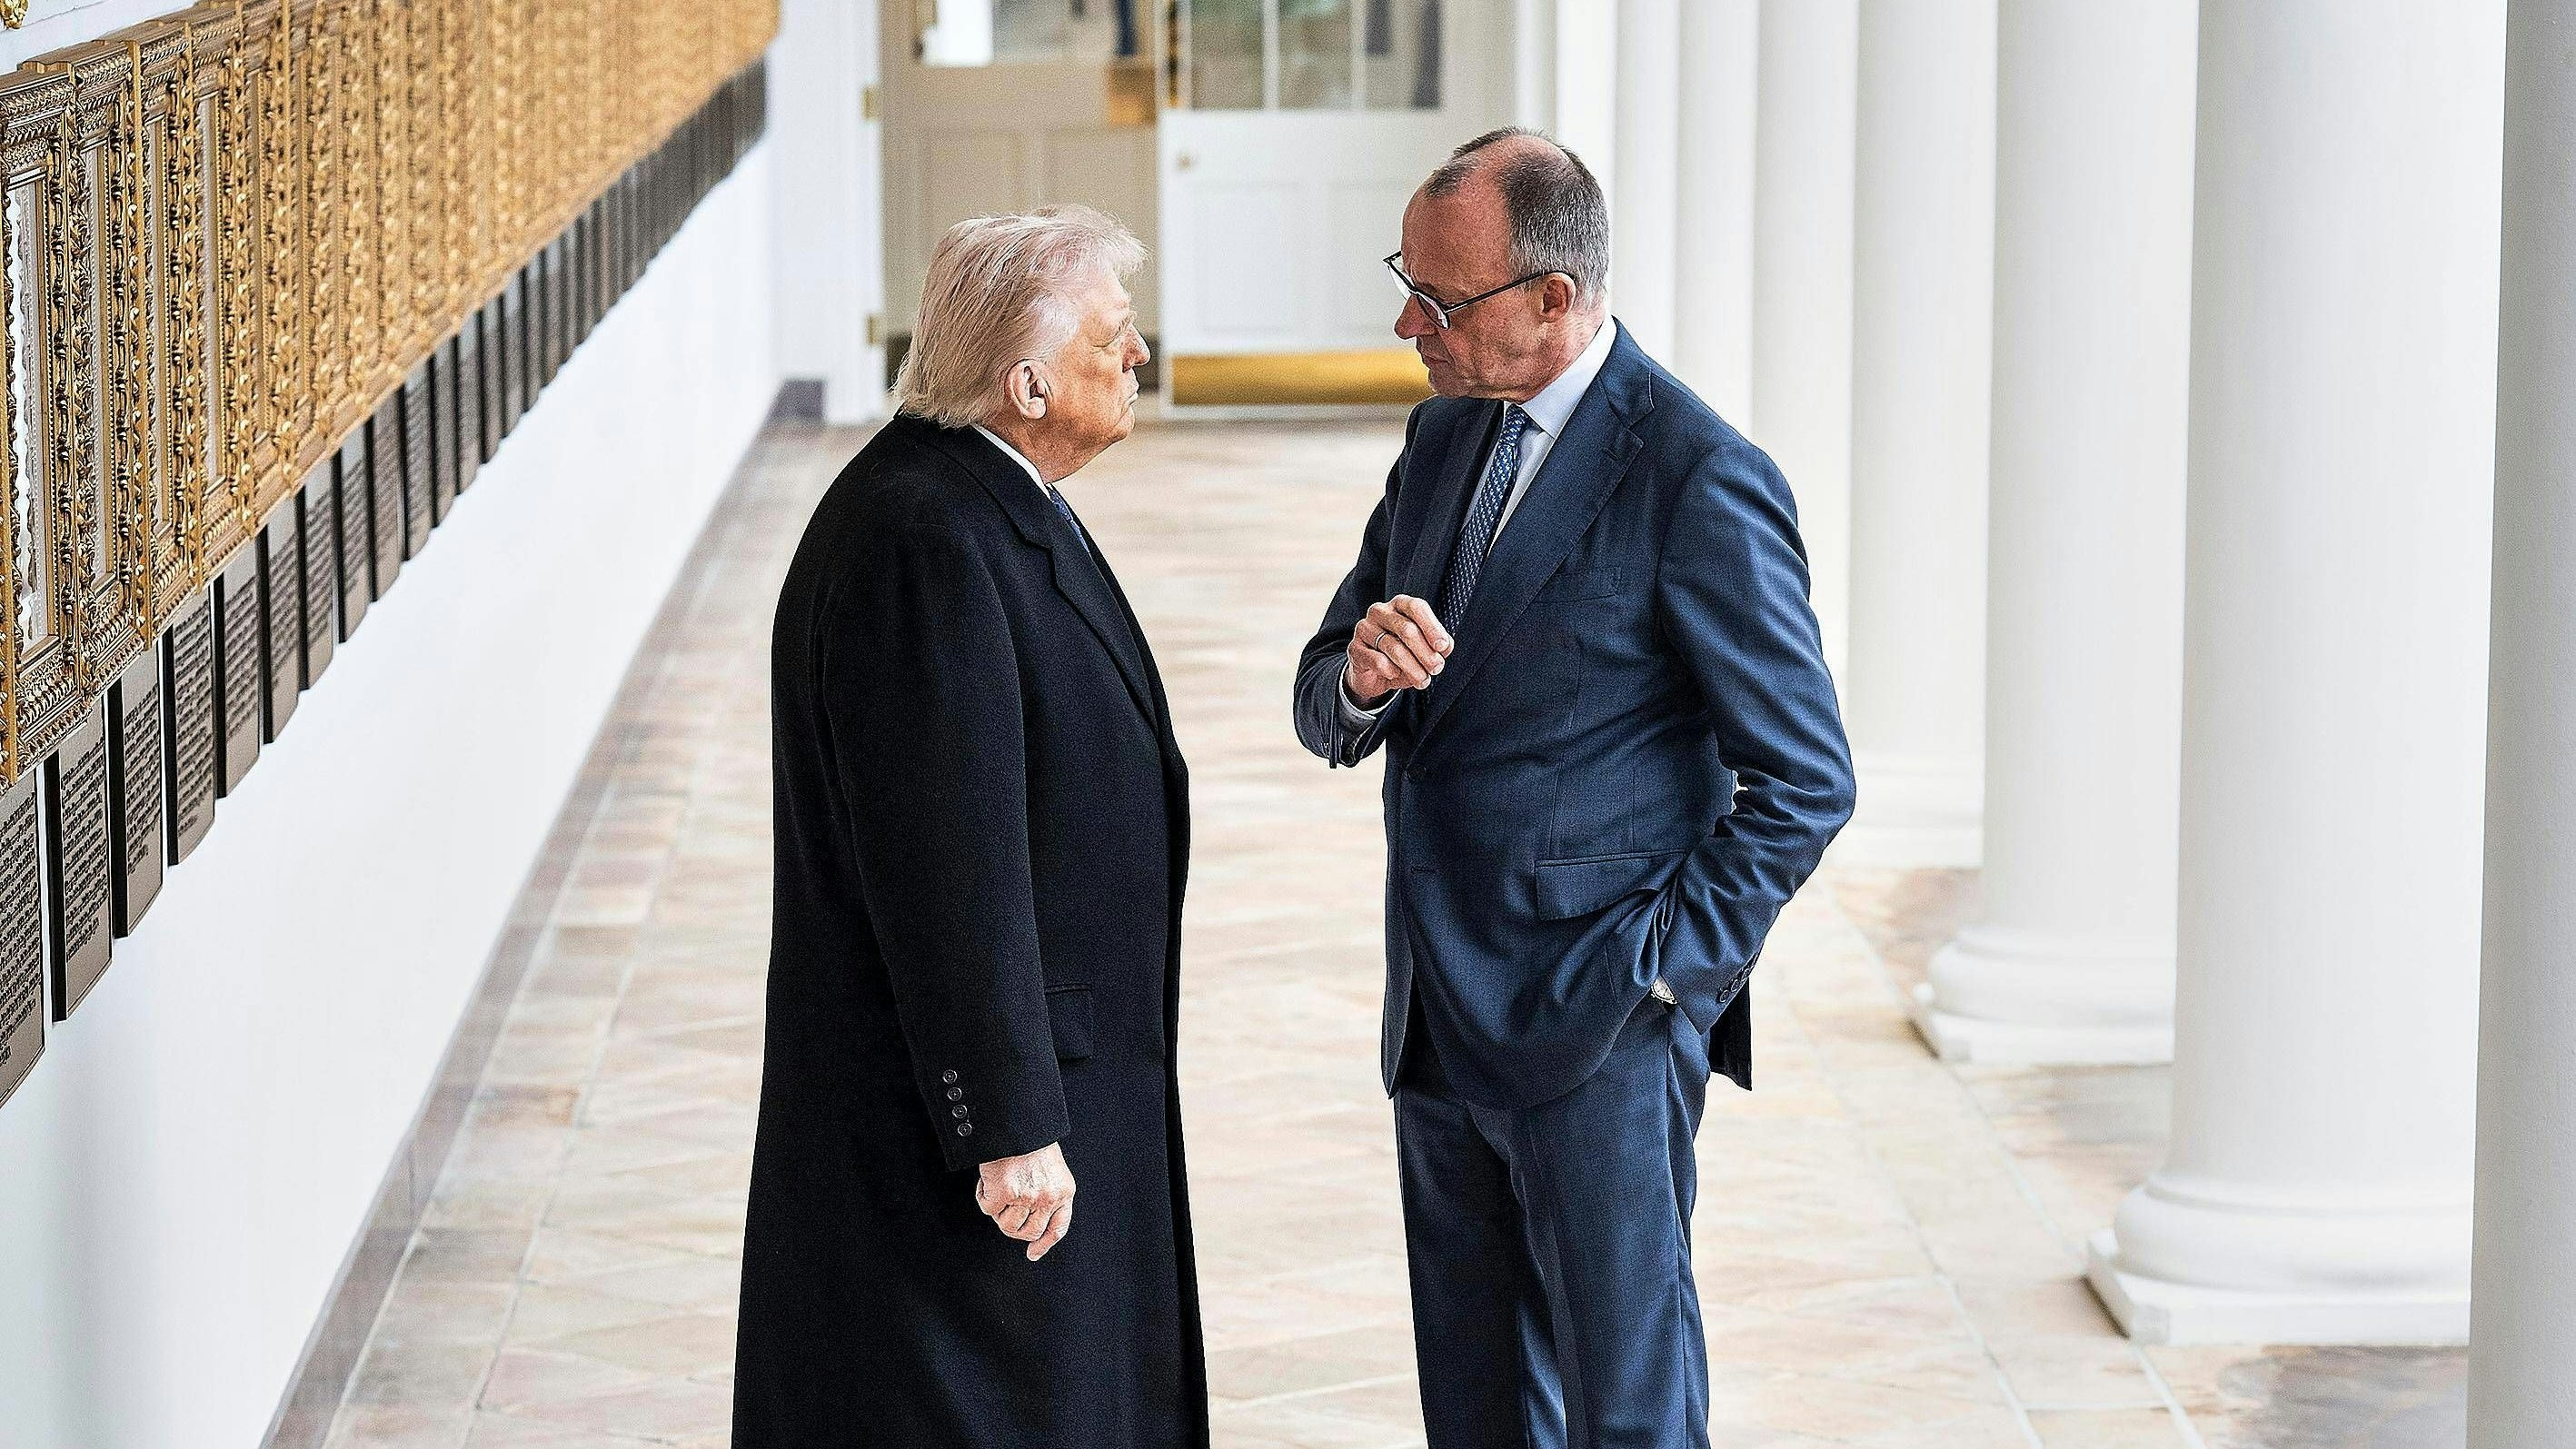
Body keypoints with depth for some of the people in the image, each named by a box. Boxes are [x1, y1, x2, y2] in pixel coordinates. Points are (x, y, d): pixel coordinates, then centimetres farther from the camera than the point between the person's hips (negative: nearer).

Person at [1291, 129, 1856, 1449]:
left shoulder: (1700, 480, -14)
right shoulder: (1443, 438, 10)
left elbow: (1804, 781, -11)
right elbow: (1324, 714, 12)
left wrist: (1661, 971, -14)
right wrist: (1363, 677, -11)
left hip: (1598, 1040, -7)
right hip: (1439, 1032, 8)